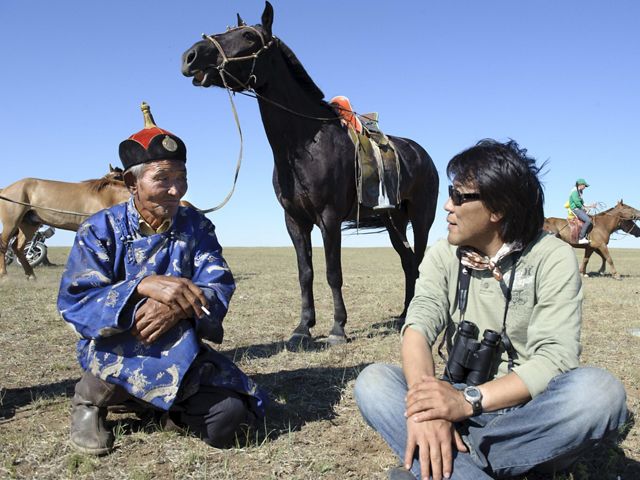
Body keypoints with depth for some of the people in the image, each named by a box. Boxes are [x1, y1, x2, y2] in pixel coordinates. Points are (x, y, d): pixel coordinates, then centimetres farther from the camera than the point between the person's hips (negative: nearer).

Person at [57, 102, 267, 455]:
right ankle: (89, 397, -7)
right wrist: (143, 286, -37)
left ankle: (165, 406, 13)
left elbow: (219, 289, -11)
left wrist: (179, 305, -34)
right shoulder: (100, 229, -7)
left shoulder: (196, 226, 1)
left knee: (227, 416, -20)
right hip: (110, 350, -3)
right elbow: (74, 303, -19)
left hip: (183, 357, 3)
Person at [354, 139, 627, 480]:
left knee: (600, 391, -32)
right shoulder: (443, 256, 2)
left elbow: (555, 358, -18)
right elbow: (418, 327, -13)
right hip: (459, 406, 3)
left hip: (528, 410, -2)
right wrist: (426, 407, -33)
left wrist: (468, 400, -32)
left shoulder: (552, 258, -8)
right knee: (372, 381, -20)